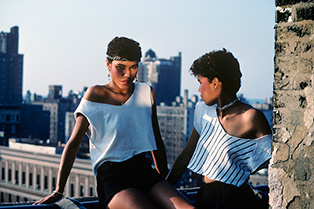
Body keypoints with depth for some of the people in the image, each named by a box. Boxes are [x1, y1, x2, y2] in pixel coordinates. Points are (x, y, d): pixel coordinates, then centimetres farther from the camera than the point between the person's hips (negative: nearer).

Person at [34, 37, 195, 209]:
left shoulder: (146, 93, 12)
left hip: (144, 171, 4)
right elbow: (73, 143, -1)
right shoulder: (95, 95, 1)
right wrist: (58, 191, -7)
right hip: (111, 178, -4)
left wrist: (165, 181, 25)